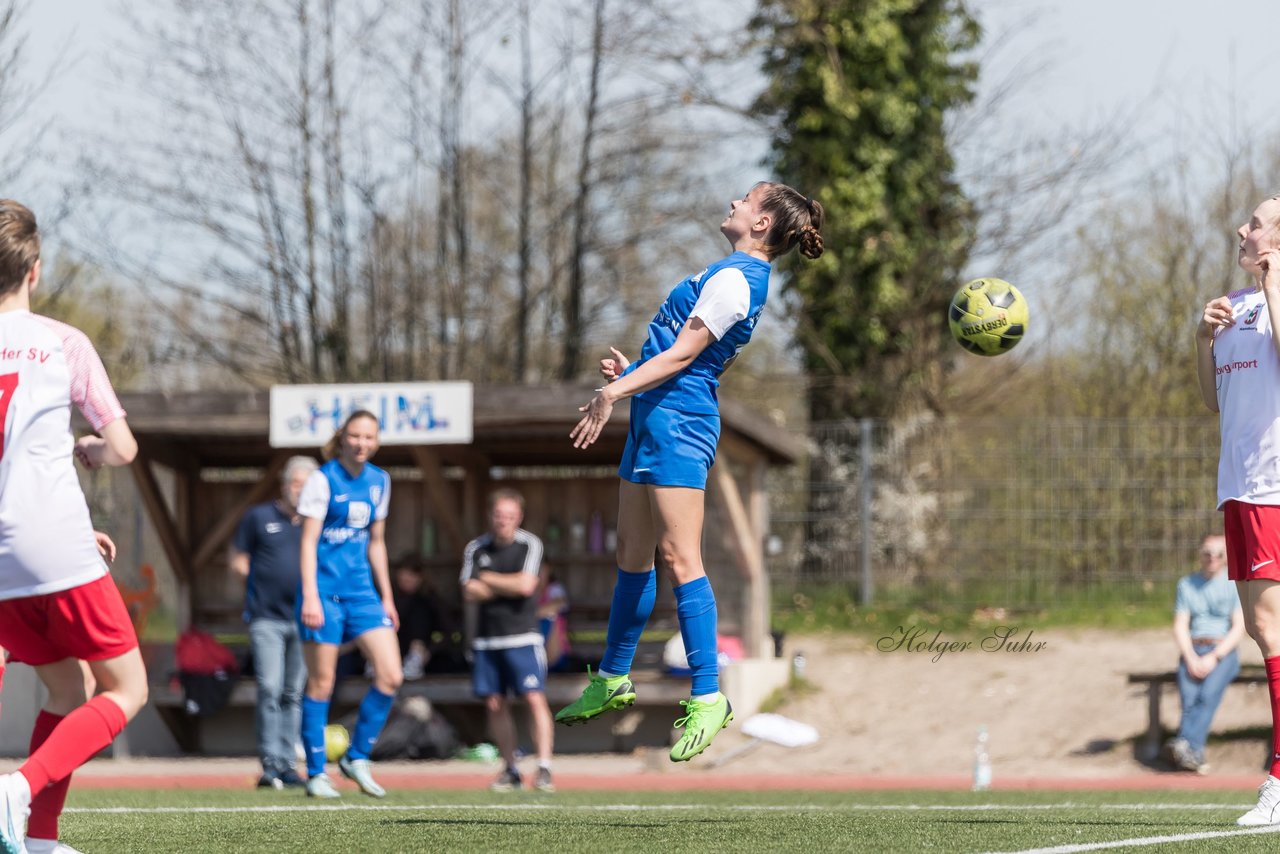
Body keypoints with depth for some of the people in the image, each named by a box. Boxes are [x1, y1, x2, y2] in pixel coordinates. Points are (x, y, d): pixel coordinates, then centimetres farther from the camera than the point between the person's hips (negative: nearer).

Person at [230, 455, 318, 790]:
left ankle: (286, 764, 11)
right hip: (266, 618, -3)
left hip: (303, 619, 3)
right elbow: (238, 562, 9)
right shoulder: (259, 517, 5)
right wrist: (266, 582, -1)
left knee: (293, 694, 5)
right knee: (270, 689, -12)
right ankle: (270, 764, -12)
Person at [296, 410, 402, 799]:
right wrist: (310, 596, -19)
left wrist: (387, 597, 18)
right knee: (321, 682, -1)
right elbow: (308, 540, -11)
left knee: (391, 676, -4)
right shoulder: (323, 479, -8)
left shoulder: (378, 481, 10)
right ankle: (316, 773, 8)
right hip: (324, 590, -6)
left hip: (361, 589, 6)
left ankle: (357, 757, 11)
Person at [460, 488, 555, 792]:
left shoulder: (529, 545, -2)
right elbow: (470, 593, -3)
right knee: (495, 705, 4)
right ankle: (510, 770, 14)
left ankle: (544, 769, -14)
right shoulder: (476, 548, 7)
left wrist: (488, 579, -3)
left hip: (523, 636, -4)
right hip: (487, 639, 4)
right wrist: (509, 587, -7)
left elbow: (525, 585, -15)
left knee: (535, 699, -13)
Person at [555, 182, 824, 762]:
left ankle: (707, 697, -15)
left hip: (677, 419, -11)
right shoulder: (737, 274, 17)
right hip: (655, 420, 11)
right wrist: (632, 373, 14)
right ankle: (613, 680, 25)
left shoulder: (733, 280, -14)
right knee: (632, 554, 16)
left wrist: (615, 391, -16)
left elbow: (682, 355, -17)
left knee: (679, 558, -14)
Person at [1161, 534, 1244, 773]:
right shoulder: (1187, 584, 16)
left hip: (1224, 653, -3)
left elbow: (1238, 628, -1)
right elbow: (1180, 626, 9)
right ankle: (1193, 753, -42)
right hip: (1193, 652, 3)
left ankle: (1185, 743, -51)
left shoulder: (1236, 585, 7)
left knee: (1209, 693, -33)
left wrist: (1213, 658, -13)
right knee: (1189, 697, -27)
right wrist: (1191, 659, -9)